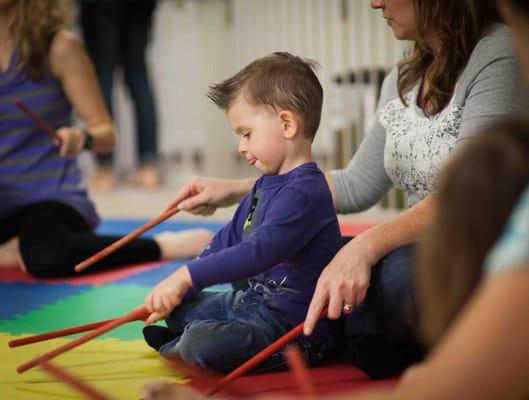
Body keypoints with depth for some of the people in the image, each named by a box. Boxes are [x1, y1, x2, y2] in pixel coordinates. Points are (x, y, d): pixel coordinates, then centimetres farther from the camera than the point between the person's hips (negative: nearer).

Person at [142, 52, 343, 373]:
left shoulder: (304, 192, -23)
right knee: (176, 306, 23)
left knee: (202, 345, -29)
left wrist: (187, 277, -35)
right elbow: (227, 242, 18)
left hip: (293, 325, -11)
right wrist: (175, 290, 13)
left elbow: (258, 252, -34)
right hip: (254, 302, 11)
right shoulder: (266, 186, 13)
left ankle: (178, 346, 0)